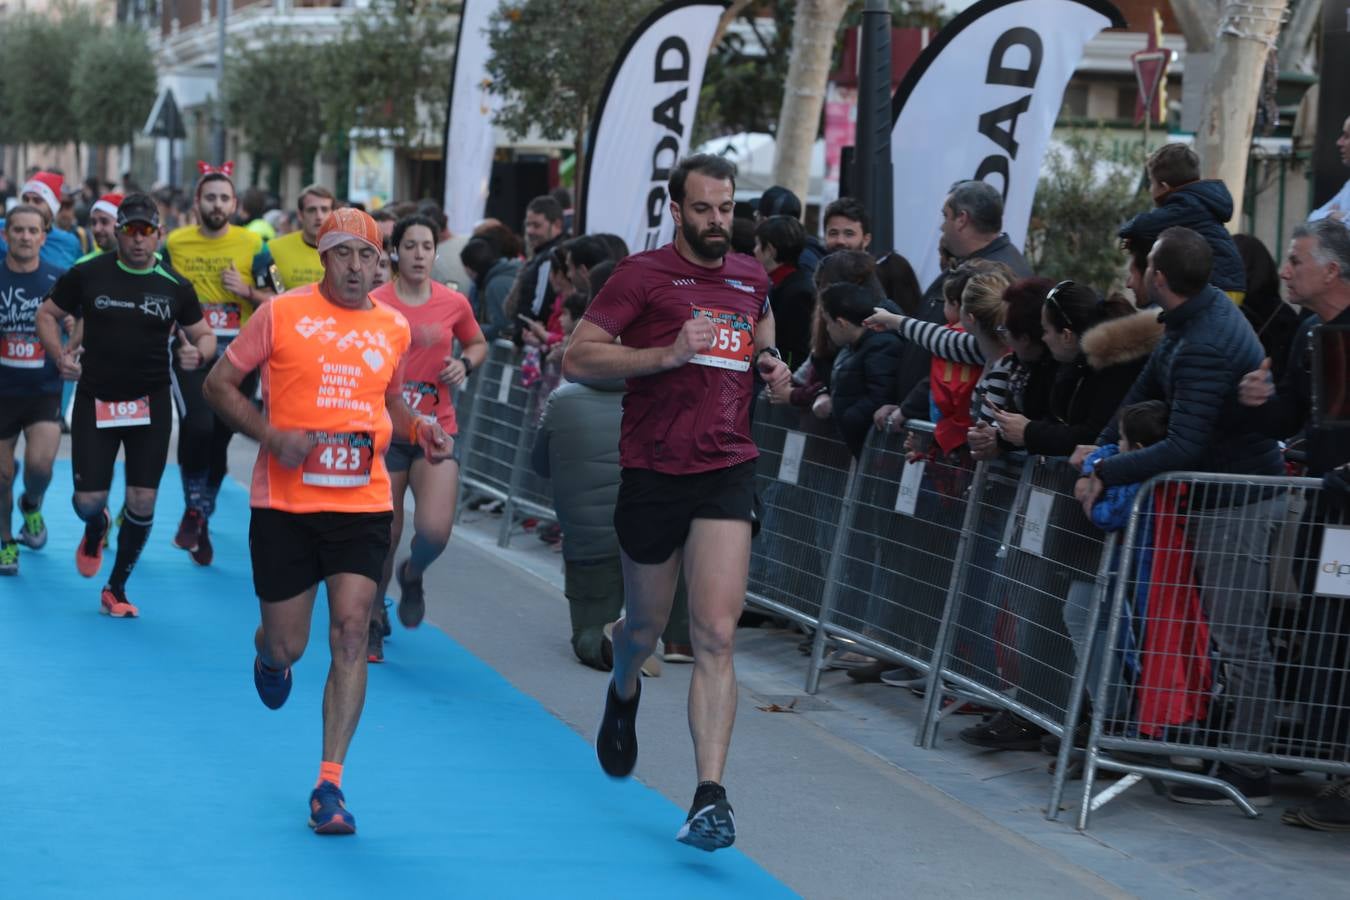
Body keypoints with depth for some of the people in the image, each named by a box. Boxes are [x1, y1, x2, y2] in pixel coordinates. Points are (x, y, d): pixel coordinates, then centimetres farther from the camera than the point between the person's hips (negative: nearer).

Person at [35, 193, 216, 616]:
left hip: (151, 403, 1)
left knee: (142, 502, -3)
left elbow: (205, 335, 9)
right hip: (95, 401, -1)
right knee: (88, 500, -2)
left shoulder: (175, 286, 0)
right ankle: (96, 529, 39)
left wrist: (198, 352, -14)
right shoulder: (87, 274, -3)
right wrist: (60, 356, -7)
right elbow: (47, 314, 9)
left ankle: (116, 589, 16)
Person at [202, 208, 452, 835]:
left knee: (351, 631, -11)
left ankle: (330, 785, -6)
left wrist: (419, 431, 4)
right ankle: (268, 655, 48)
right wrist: (271, 435, -13)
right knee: (286, 644, 6)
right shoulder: (282, 314, -3)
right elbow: (219, 383, 2)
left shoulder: (394, 328, 8)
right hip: (284, 502, -2)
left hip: (363, 505, 2)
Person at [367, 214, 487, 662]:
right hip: (386, 431, -1)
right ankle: (375, 620, 27)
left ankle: (412, 576, 22)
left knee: (435, 530, -15)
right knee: (384, 535, 3)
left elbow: (478, 344, 19)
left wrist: (464, 363, -1)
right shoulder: (375, 304, -5)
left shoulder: (454, 303, 2)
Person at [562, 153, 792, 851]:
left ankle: (710, 798, -14)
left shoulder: (751, 278, 11)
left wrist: (770, 365, 10)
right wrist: (668, 354, -21)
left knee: (715, 636, -12)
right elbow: (577, 358, -11)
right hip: (653, 472, -2)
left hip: (727, 472, 2)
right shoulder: (643, 275, -5)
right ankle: (624, 694, 53)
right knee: (646, 628, 15)